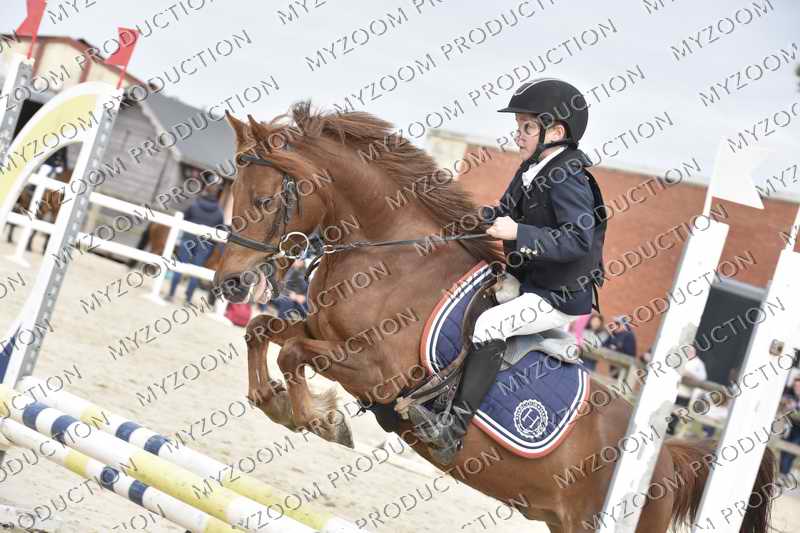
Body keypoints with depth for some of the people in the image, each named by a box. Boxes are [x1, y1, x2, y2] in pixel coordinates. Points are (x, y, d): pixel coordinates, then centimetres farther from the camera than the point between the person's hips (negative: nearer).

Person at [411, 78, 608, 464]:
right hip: (528, 278, 10)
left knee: (489, 326, -25)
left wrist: (518, 233, -33)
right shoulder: (532, 168, 7)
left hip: (562, 295, -10)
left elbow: (579, 240, -30)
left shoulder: (568, 179, -21)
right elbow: (510, 211, 18)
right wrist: (485, 216, -1)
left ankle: (454, 431, -26)